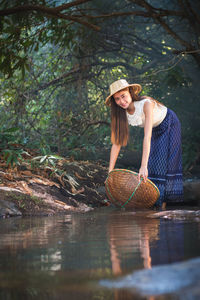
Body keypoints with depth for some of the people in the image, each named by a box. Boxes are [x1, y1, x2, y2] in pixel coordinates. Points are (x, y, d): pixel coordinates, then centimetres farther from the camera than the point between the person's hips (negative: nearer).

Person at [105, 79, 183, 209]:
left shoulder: (146, 104, -39)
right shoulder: (121, 114, -21)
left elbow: (147, 137, -46)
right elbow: (116, 143, -20)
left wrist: (143, 166, -52)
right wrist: (110, 172, -26)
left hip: (169, 124, -5)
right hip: (155, 129, 6)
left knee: (165, 162, -13)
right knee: (152, 164, 0)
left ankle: (163, 203, -12)